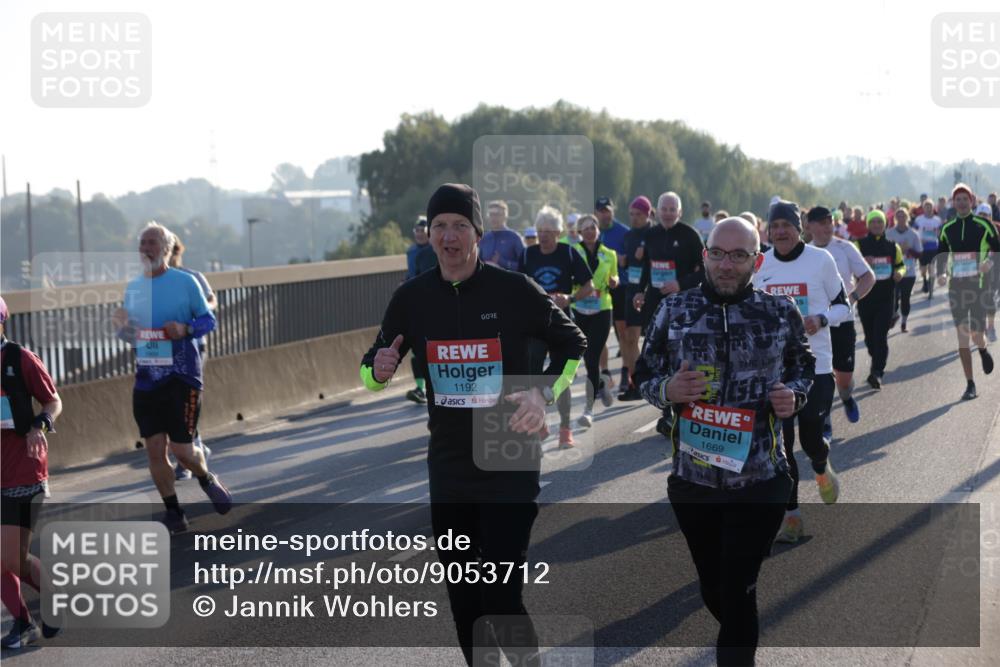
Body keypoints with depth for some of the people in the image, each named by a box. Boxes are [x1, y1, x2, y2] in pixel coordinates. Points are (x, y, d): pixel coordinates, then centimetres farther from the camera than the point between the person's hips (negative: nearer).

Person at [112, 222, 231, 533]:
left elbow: (208, 320, -1)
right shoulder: (133, 288, 9)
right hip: (147, 379, 5)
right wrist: (122, 326, -5)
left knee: (181, 449, -5)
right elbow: (133, 335, 17)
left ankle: (206, 479, 28)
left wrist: (186, 329, -20)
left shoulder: (185, 282, -6)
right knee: (154, 449, 2)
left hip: (182, 377, -5)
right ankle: (174, 514, 15)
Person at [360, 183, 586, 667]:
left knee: (501, 596, -9)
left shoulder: (514, 291, -10)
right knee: (462, 591, 15)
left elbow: (572, 345, 3)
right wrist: (379, 371, -15)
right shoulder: (412, 298, -1)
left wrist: (544, 393, -13)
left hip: (510, 465, -4)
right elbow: (372, 369, 10)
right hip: (448, 465, 4)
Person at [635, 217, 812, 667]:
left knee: (738, 593, -1)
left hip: (760, 481, -2)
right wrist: (668, 390, -16)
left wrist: (793, 396, -10)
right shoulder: (673, 310, -2)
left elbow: (805, 370, 12)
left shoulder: (782, 312, -2)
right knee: (712, 588, 17)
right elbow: (644, 377, 6)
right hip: (691, 479, 2)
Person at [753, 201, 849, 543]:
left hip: (815, 364, -2)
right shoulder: (760, 265, 5)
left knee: (812, 439, -3)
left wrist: (821, 319, -15)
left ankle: (822, 468, 35)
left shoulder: (820, 260, -4)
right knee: (780, 442, -1)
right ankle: (791, 515, 9)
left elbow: (843, 306, 2)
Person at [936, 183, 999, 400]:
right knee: (962, 338, 1)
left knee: (977, 335, -9)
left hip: (979, 284, -3)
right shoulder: (947, 228, 8)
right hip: (956, 285, 3)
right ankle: (970, 385, 8)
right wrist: (942, 274, -2)